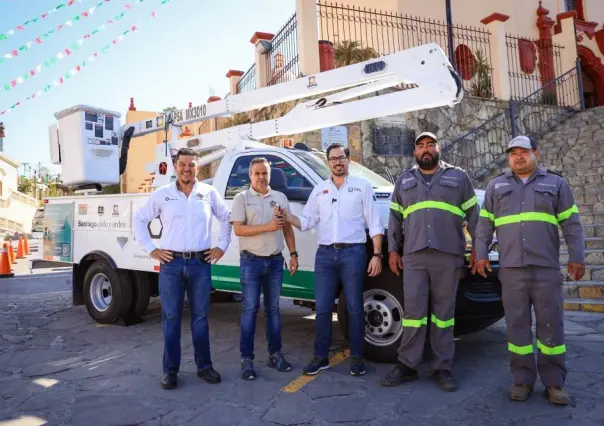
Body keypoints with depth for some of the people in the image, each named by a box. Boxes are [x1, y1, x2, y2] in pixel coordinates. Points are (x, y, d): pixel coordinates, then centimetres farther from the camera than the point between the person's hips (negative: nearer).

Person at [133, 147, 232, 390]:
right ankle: (170, 370, 16)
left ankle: (204, 366, 21)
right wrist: (151, 250, 1)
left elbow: (227, 218, 15)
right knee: (171, 318, 5)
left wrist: (222, 246, 8)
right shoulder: (161, 194, 3)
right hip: (171, 263, 0)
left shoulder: (209, 193, 5)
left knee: (200, 317, 9)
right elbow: (139, 220, 9)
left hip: (200, 263, 1)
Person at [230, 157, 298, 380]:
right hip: (251, 262, -4)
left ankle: (275, 354, 22)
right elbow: (238, 229, -12)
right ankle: (247, 359, 8)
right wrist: (267, 227, -19)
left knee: (273, 309, 12)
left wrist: (293, 253, 4)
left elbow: (288, 228, 12)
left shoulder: (280, 198, 10)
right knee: (250, 310, 0)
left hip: (275, 261, 4)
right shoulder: (242, 198, -2)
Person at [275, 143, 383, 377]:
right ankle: (320, 357, 18)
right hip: (325, 254, 3)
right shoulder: (319, 189, 13)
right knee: (322, 309, 6)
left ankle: (357, 357, 18)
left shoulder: (362, 186, 4)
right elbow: (306, 221, 11)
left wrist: (377, 254, -7)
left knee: (355, 308, 5)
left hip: (353, 253, -3)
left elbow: (374, 223, 0)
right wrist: (286, 216, -8)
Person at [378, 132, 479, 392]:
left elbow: (473, 214, 10)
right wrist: (393, 250, 9)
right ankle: (406, 365, 11)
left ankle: (442, 368, 14)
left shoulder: (458, 177, 11)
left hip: (448, 255, -1)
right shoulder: (404, 180, 16)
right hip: (414, 256, 1)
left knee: (443, 312, 5)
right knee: (413, 310, 1)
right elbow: (395, 218, 15)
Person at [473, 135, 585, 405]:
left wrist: (576, 257, 0)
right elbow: (485, 223, 12)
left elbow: (571, 223, 7)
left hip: (547, 267, -1)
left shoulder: (555, 183, 10)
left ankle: (554, 382, 15)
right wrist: (481, 254, 4)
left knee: (551, 323, 3)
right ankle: (522, 380, 15)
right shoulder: (496, 186, 13)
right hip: (511, 268, 1)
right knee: (517, 324, 5)